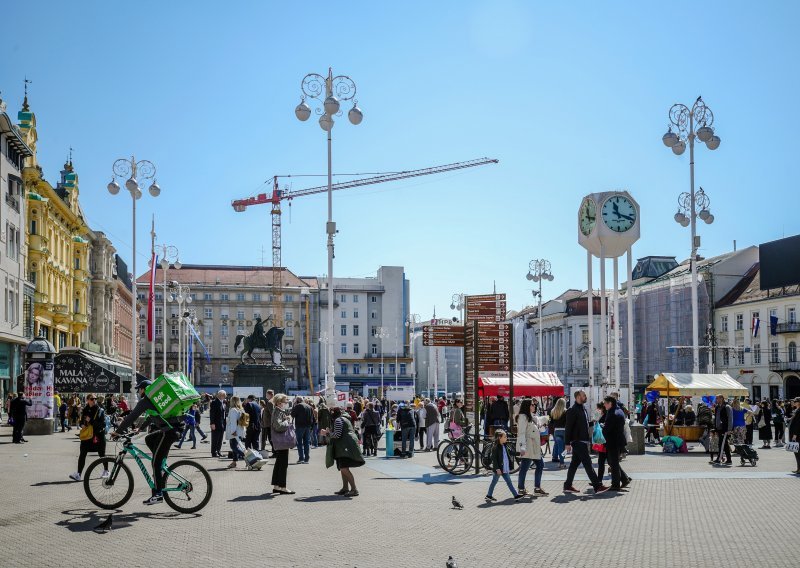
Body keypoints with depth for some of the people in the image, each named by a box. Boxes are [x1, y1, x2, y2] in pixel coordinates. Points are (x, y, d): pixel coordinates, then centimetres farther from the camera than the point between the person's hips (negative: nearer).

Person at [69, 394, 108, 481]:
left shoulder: (100, 410, -3)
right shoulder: (85, 410, 8)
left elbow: (103, 424, -12)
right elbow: (81, 421, 19)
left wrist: (91, 421, -18)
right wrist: (83, 424, -5)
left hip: (98, 435, -3)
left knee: (101, 454, 10)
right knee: (82, 454, -7)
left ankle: (106, 471, 29)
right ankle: (78, 473, -11)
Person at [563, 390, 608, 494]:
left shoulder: (583, 409, 17)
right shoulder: (572, 410, -13)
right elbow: (568, 427, -15)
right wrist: (568, 443, -18)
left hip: (583, 441, 9)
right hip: (578, 441, -9)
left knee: (575, 463, 12)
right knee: (587, 463, -10)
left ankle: (568, 486, 18)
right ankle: (597, 486, -10)